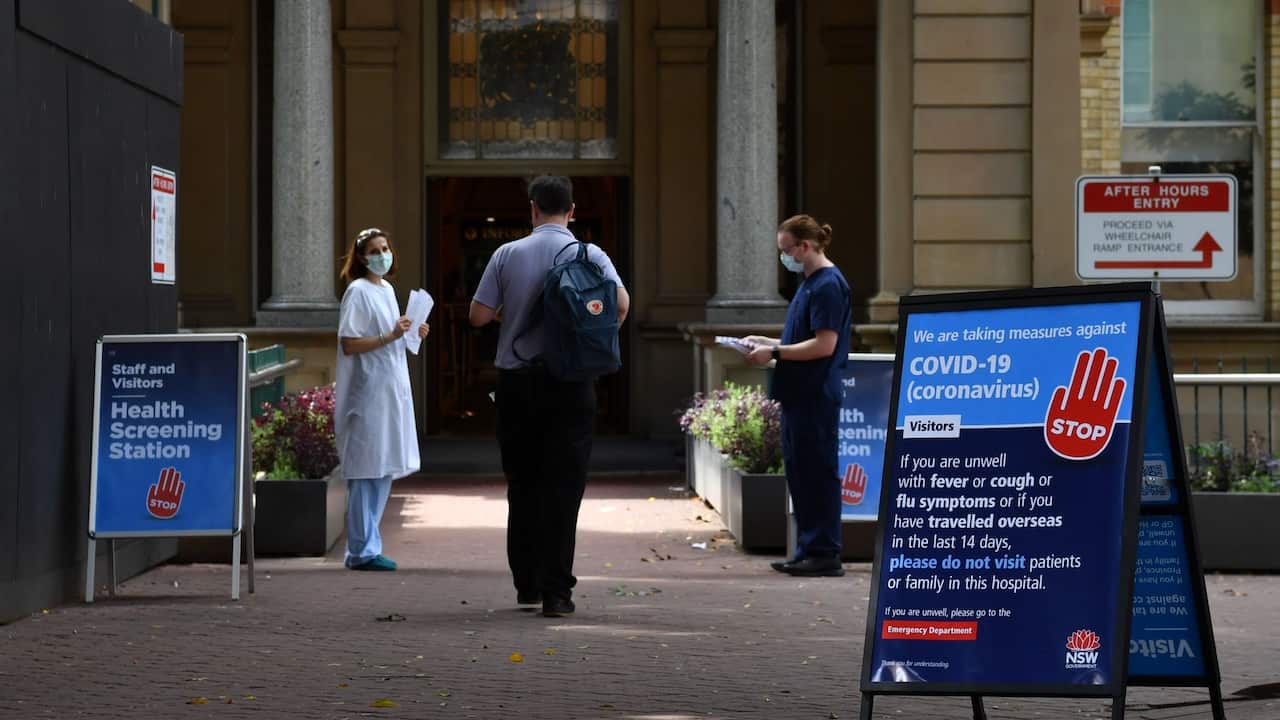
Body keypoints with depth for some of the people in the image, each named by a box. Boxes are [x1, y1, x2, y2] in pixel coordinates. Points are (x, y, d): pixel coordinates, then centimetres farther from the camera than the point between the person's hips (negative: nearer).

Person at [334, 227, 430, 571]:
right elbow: (349, 345, -15)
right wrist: (390, 336, -22)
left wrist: (413, 335, 9)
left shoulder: (387, 290, 16)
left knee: (384, 471, 10)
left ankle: (365, 547, 17)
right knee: (366, 471, -8)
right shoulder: (358, 292, -9)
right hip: (367, 391, -9)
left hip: (391, 388, 9)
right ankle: (362, 551, -4)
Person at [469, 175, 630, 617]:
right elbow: (621, 303, -15)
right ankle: (556, 592, -4)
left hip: (515, 382, 2)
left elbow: (478, 315, -2)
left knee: (522, 484, 13)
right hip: (569, 383, -2)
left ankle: (526, 584, 18)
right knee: (563, 486, 0)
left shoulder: (507, 254, 1)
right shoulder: (589, 256, -2)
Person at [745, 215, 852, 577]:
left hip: (817, 397, -10)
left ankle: (825, 553, 0)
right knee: (798, 469, 12)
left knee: (817, 472, -5)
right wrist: (769, 342, 13)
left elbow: (824, 345, -20)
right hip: (800, 394, 10)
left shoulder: (827, 285, -15)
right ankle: (809, 550, 18)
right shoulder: (810, 282, 16)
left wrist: (775, 352, -15)